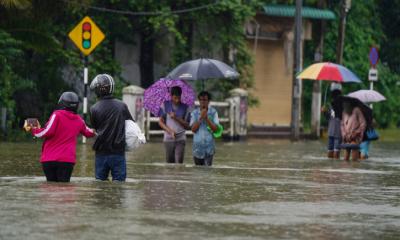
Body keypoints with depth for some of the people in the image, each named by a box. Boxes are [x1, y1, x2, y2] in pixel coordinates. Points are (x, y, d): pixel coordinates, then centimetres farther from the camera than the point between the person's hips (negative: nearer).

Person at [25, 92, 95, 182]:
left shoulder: (57, 115, -4)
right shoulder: (79, 121, 12)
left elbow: (48, 132, -12)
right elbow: (88, 132, 31)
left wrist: (34, 130, 5)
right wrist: (93, 132, 55)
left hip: (49, 159, -2)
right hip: (67, 160, 2)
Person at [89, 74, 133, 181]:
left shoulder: (94, 109, -7)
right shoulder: (122, 106, -3)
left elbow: (95, 128, 6)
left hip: (101, 152, 0)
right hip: (118, 152, 0)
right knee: (119, 181, 3)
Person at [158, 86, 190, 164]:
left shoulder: (185, 107, 2)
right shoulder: (165, 105, 2)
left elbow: (187, 126, 2)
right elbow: (160, 122, 3)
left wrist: (176, 118, -13)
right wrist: (170, 131, -12)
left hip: (180, 140, -1)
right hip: (168, 139, 1)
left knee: (179, 162, -12)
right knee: (170, 162, 7)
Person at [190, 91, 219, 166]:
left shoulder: (213, 112, -1)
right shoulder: (195, 113, 2)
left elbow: (215, 128, -6)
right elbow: (193, 129, -5)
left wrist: (206, 118, -16)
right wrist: (200, 118, -16)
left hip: (209, 146, -2)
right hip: (197, 145, 2)